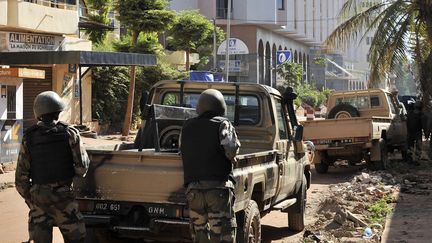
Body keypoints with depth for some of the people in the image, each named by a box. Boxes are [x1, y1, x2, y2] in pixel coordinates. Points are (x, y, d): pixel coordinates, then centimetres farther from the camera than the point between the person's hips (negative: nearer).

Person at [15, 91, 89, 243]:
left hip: (37, 196, 3)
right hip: (62, 196, -2)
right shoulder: (69, 133, -8)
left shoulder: (28, 137, -2)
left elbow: (21, 174, -2)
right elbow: (82, 167, -10)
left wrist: (28, 198, 10)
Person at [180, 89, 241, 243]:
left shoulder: (187, 127, 14)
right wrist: (231, 158, 4)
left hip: (192, 188, 5)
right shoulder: (222, 124, -1)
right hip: (218, 187, -4)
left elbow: (182, 151, 13)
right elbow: (231, 148, -15)